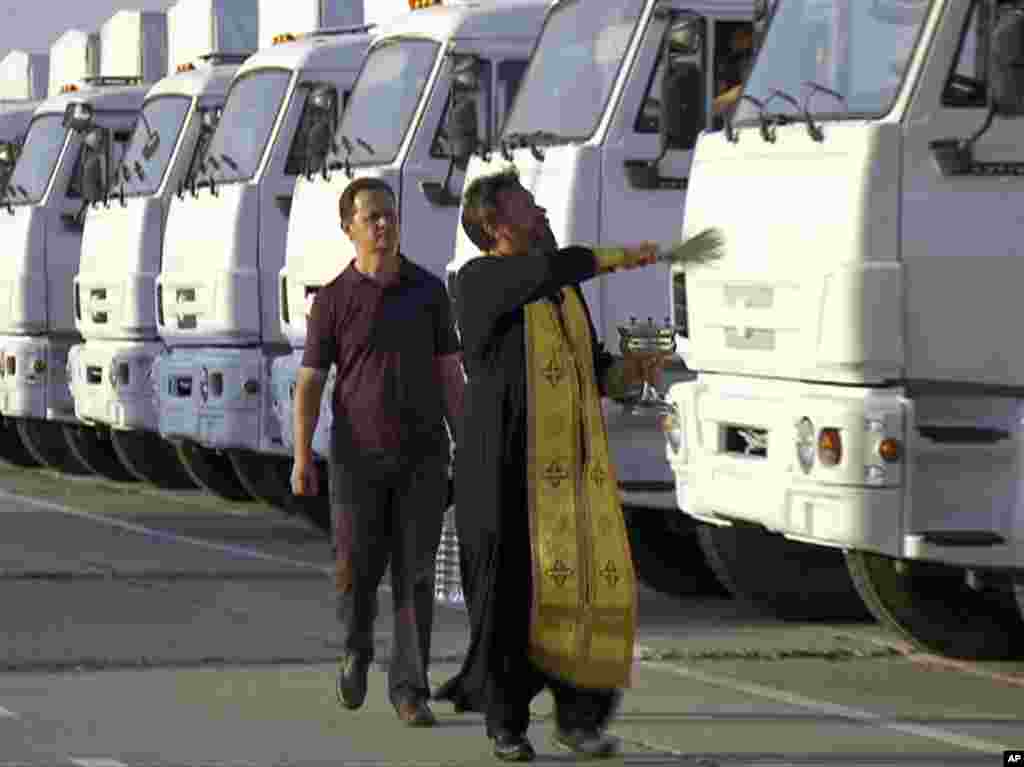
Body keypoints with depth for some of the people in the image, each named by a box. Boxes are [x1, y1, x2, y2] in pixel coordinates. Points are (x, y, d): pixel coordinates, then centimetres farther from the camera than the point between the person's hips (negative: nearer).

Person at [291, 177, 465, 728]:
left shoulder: (428, 290, 2)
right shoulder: (333, 300, -3)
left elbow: (449, 375, 6)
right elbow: (309, 385, -5)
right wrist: (302, 459, -17)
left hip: (420, 456, 1)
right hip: (359, 457, -1)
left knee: (415, 572, -5)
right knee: (357, 571, 0)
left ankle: (410, 691, 1)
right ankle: (357, 647, 32)